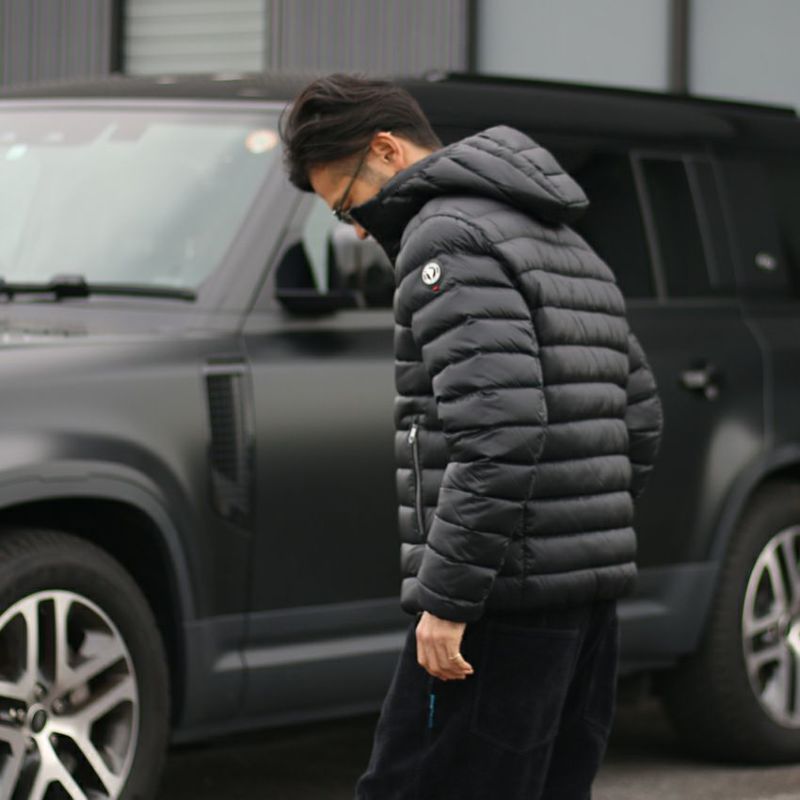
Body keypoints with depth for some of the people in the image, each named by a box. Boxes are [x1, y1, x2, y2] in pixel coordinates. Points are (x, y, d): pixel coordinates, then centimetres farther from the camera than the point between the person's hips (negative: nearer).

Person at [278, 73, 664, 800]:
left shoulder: (447, 237, -10)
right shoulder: (562, 241, 21)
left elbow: (500, 424, -22)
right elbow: (642, 416, 22)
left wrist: (447, 595, -20)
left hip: (504, 603, -10)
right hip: (591, 598, 10)